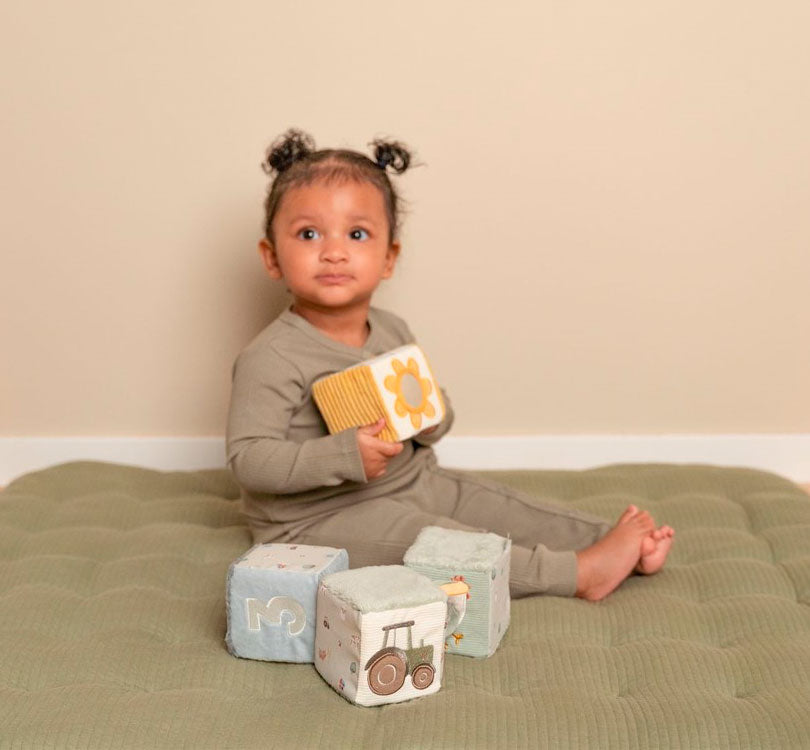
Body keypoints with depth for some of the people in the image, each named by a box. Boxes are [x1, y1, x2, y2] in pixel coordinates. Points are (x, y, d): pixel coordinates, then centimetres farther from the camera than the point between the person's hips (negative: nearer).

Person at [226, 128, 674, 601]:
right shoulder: (271, 360, -20)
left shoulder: (394, 332, 3)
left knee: (495, 505, 0)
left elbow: (438, 423, 12)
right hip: (317, 519, -8)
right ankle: (579, 573, -24)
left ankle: (615, 543, 2)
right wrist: (343, 455, -33)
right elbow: (249, 459, -24)